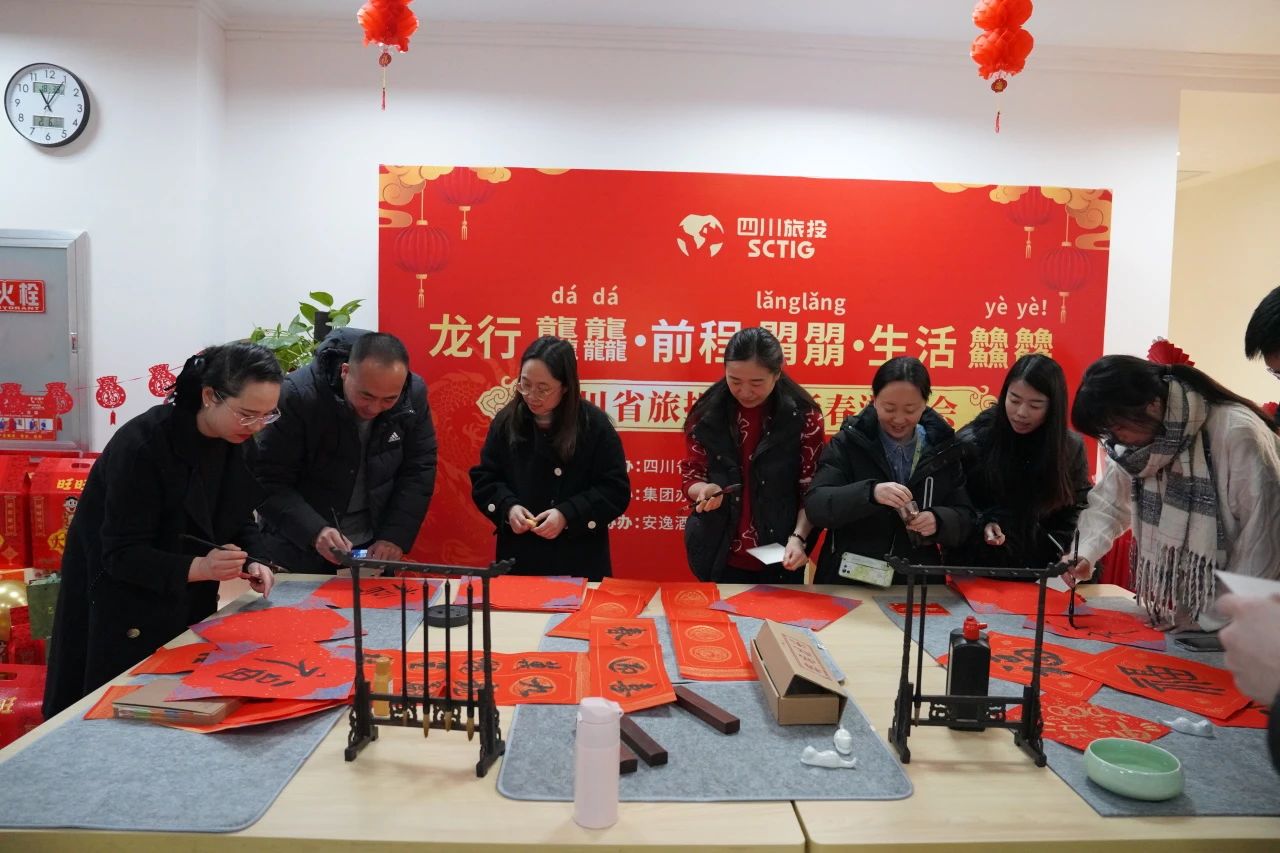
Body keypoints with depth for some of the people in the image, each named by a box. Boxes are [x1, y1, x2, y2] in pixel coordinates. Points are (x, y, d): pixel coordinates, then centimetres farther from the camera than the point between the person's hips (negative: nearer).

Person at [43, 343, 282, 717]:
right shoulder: (142, 444, -27)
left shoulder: (239, 444, -6)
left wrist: (251, 562, -16)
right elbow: (122, 554, -25)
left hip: (189, 604, 6)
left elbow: (240, 520, 4)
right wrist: (197, 567, -40)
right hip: (121, 609, -6)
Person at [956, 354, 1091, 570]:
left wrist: (1064, 551, 0)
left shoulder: (1071, 447, 2)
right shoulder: (972, 441, -6)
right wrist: (981, 524, -15)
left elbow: (1077, 507, 13)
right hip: (978, 567, -2)